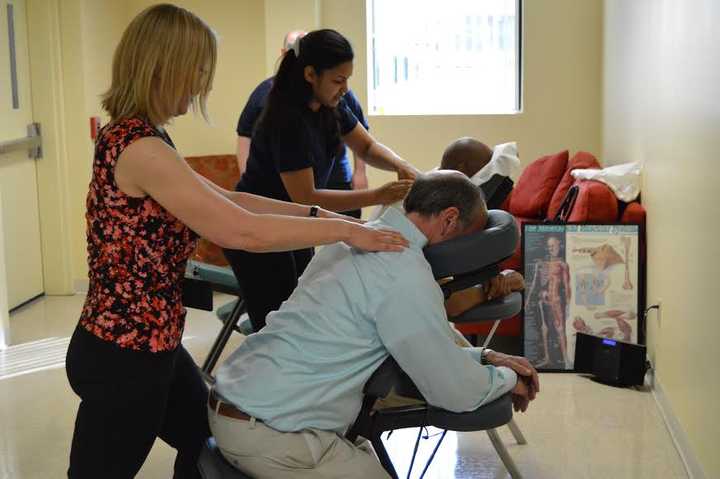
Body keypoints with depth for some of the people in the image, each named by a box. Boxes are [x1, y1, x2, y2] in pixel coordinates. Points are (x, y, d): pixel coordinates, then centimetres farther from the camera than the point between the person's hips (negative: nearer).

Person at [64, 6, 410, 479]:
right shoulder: (139, 148, -25)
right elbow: (243, 231, -27)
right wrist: (345, 230, -17)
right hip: (124, 352, -9)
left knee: (207, 439, 25)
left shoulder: (137, 137, 6)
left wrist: (315, 215, 6)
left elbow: (223, 200, 10)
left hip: (147, 342, 9)